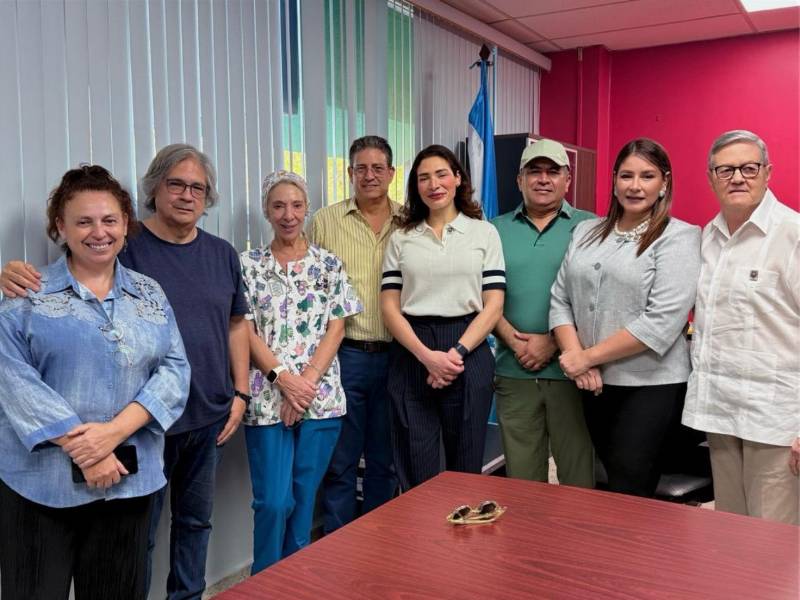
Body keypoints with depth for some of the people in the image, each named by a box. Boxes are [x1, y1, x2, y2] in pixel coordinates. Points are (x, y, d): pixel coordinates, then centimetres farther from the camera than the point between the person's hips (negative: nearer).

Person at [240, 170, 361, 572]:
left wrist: (307, 382, -10)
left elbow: (336, 328, 1)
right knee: (274, 501, -2)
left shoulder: (329, 264, 6)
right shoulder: (249, 265, 4)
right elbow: (246, 331, -2)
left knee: (304, 498, 11)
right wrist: (284, 378, -13)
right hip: (268, 398, -1)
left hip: (320, 396, 1)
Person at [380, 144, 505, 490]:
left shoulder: (484, 233, 7)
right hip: (412, 355, 1)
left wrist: (456, 353, -13)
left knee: (466, 469, 8)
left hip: (467, 354, -1)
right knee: (416, 474, 5)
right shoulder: (401, 239, 10)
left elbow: (493, 305, 0)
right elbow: (389, 307, 2)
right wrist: (427, 355, -12)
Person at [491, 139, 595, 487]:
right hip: (513, 371, 2)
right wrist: (513, 339, -9)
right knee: (520, 476, 12)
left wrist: (553, 342, -12)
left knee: (578, 472, 6)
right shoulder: (497, 230, 10)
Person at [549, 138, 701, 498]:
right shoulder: (586, 231, 9)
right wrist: (576, 359, -10)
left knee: (629, 496, -1)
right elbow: (560, 300, 5)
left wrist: (589, 356, -15)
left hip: (651, 386, -5)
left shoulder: (678, 238, -7)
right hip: (595, 385, 5)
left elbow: (662, 322, -17)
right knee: (610, 485, 16)